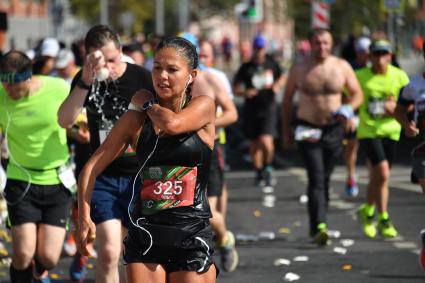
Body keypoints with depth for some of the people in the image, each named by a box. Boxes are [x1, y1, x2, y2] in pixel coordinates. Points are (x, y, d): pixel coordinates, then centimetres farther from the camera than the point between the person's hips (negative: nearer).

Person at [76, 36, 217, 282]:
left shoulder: (203, 106, 1)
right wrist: (85, 218, -7)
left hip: (192, 236, -2)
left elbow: (172, 123, -21)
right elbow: (92, 167, 5)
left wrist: (147, 103, -1)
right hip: (145, 235, 2)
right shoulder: (136, 119, 5)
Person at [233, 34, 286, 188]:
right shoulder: (246, 67, -1)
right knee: (254, 143, 8)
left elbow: (282, 77, 21)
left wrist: (277, 85, -1)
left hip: (268, 108, -1)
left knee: (266, 141, -16)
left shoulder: (271, 63, 4)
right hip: (251, 110, 1)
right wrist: (245, 92, -19)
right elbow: (235, 88, 2)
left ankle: (268, 168, 9)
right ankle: (259, 172, 26)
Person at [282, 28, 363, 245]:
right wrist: (286, 131, 8)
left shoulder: (342, 67, 1)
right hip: (308, 130, -3)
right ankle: (319, 227, -27)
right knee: (316, 178, -16)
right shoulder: (299, 70, -2)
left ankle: (317, 226, 27)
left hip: (334, 130, 3)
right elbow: (287, 99, 8)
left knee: (324, 179, 12)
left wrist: (348, 109, -13)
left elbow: (357, 94, 9)